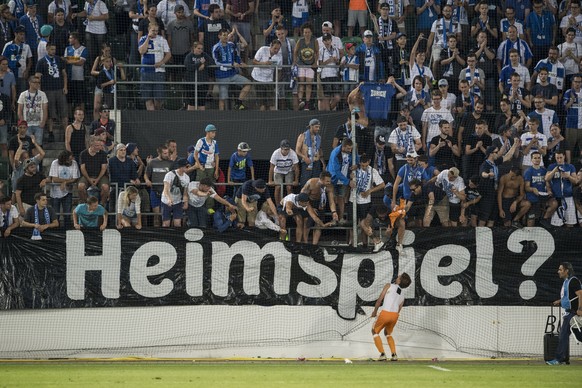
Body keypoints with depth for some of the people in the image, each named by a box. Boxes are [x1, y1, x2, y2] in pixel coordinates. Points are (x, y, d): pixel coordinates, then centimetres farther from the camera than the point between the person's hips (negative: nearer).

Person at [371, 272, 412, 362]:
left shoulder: (389, 286, 7)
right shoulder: (402, 296, 23)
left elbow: (379, 300, 2)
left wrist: (374, 312, 15)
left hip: (385, 313, -5)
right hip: (395, 315, 5)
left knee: (375, 332, 14)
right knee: (388, 333, 28)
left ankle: (382, 354, 1)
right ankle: (394, 355, 13)